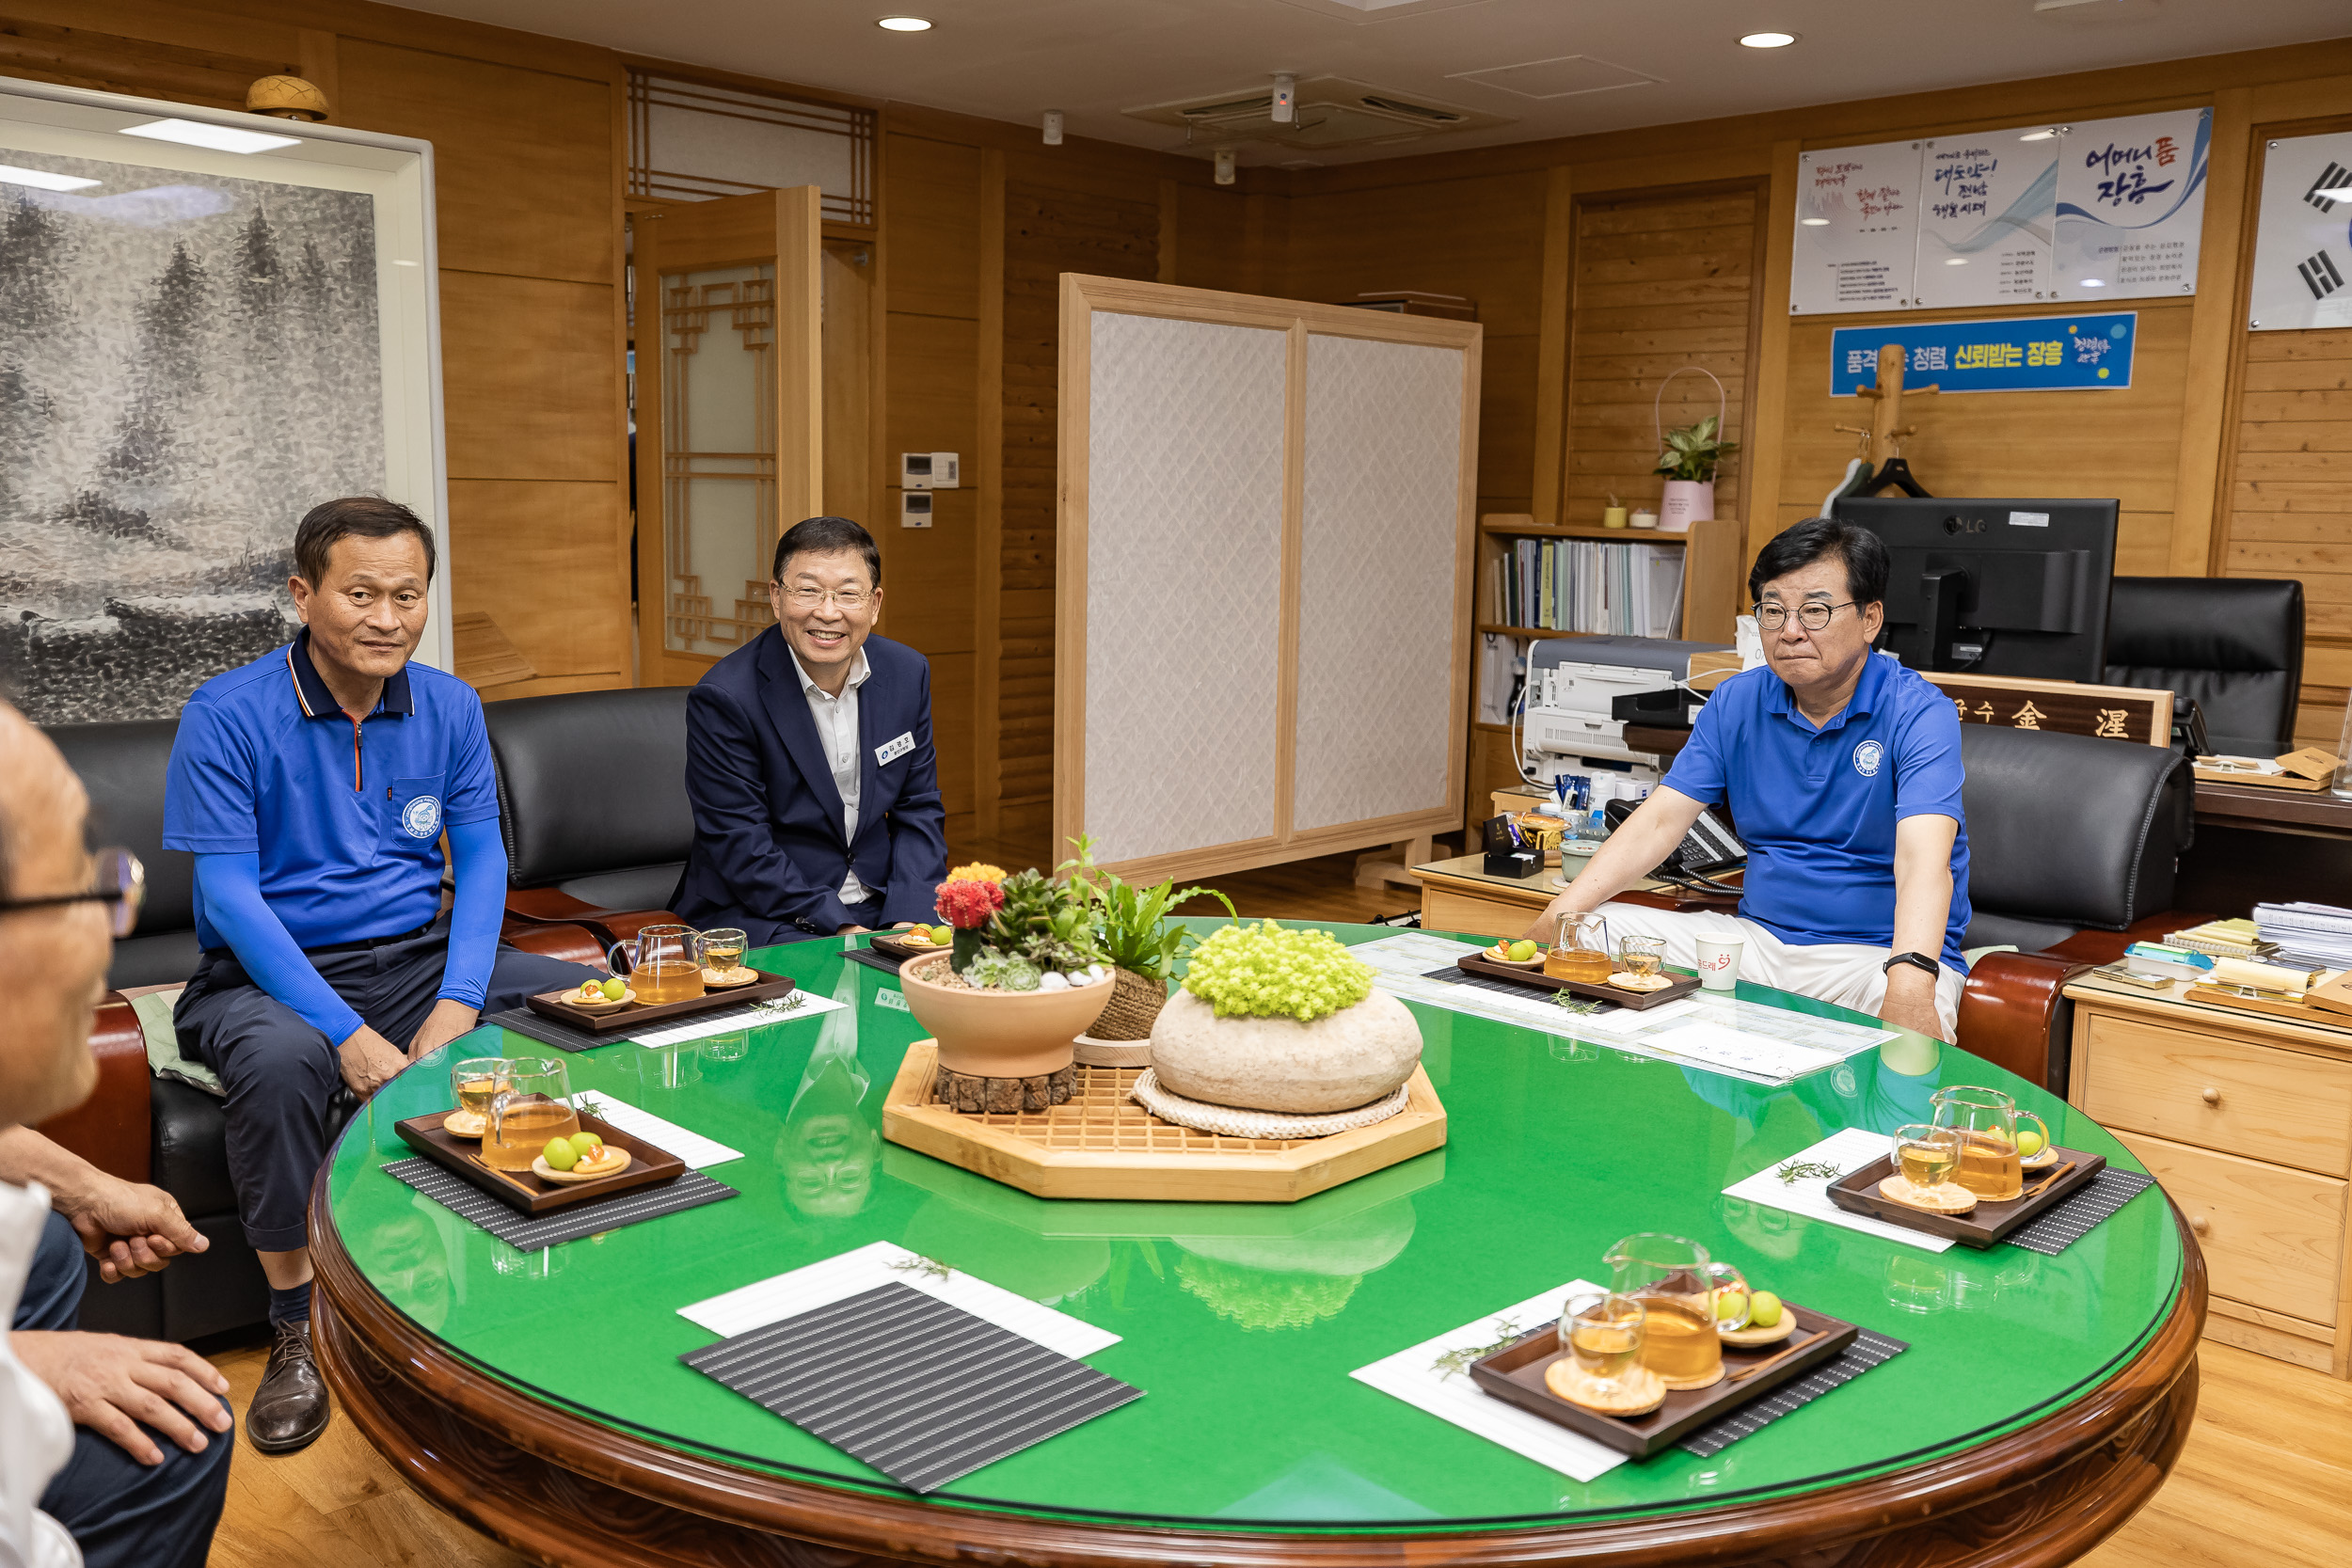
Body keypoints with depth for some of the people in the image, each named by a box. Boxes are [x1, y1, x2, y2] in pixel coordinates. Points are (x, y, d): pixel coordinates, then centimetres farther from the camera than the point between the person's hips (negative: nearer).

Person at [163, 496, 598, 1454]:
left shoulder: (449, 706, 4)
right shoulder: (227, 716, -11)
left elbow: (481, 859, 3)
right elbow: (231, 893, -16)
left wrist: (457, 1004, -13)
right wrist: (347, 1033, -25)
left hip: (421, 955, 5)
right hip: (267, 975, -4)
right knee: (279, 1063, -38)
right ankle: (296, 1331, -16)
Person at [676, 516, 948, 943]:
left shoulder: (908, 672, 2)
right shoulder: (724, 698, -15)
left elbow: (918, 808, 6)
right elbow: (741, 848, -16)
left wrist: (906, 920, -8)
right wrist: (841, 927, -21)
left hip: (878, 901, 5)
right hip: (759, 913, -5)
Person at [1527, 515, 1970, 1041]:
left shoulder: (1919, 715, -12)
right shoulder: (1736, 702, 4)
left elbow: (1923, 859, -27)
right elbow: (1658, 821, -2)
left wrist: (1911, 978, -47)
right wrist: (1558, 915, -16)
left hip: (1878, 952, -5)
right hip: (1758, 935, 5)